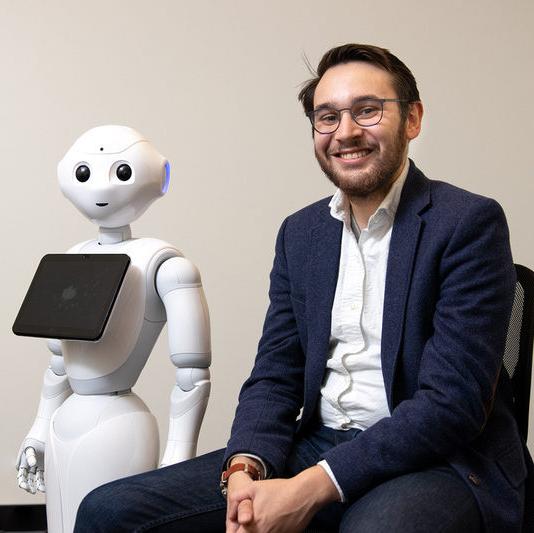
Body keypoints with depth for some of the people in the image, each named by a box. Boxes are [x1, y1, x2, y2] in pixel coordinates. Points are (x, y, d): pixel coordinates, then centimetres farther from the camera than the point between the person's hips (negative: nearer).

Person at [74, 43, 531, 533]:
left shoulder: (470, 222, -8)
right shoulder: (300, 233, 12)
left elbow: (453, 402, -16)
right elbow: (275, 376, 9)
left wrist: (312, 488, -21)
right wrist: (245, 469, -13)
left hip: (443, 460, -5)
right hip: (318, 447, 6)